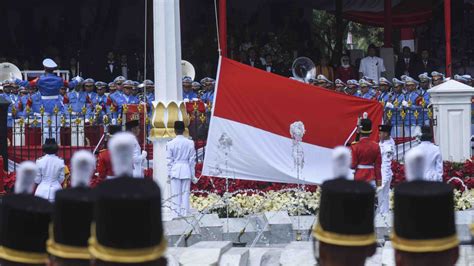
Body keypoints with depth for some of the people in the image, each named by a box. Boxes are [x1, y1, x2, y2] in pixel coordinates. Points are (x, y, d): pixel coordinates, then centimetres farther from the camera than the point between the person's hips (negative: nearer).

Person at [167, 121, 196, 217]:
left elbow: (169, 160, -2)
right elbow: (192, 160, 3)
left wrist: (169, 174, 6)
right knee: (185, 193, 5)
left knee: (175, 194, 1)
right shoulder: (190, 143, -2)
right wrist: (192, 174, 10)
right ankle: (184, 214, 4)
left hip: (175, 170, -1)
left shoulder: (170, 144, -6)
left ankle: (176, 213, -1)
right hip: (186, 170, 1)